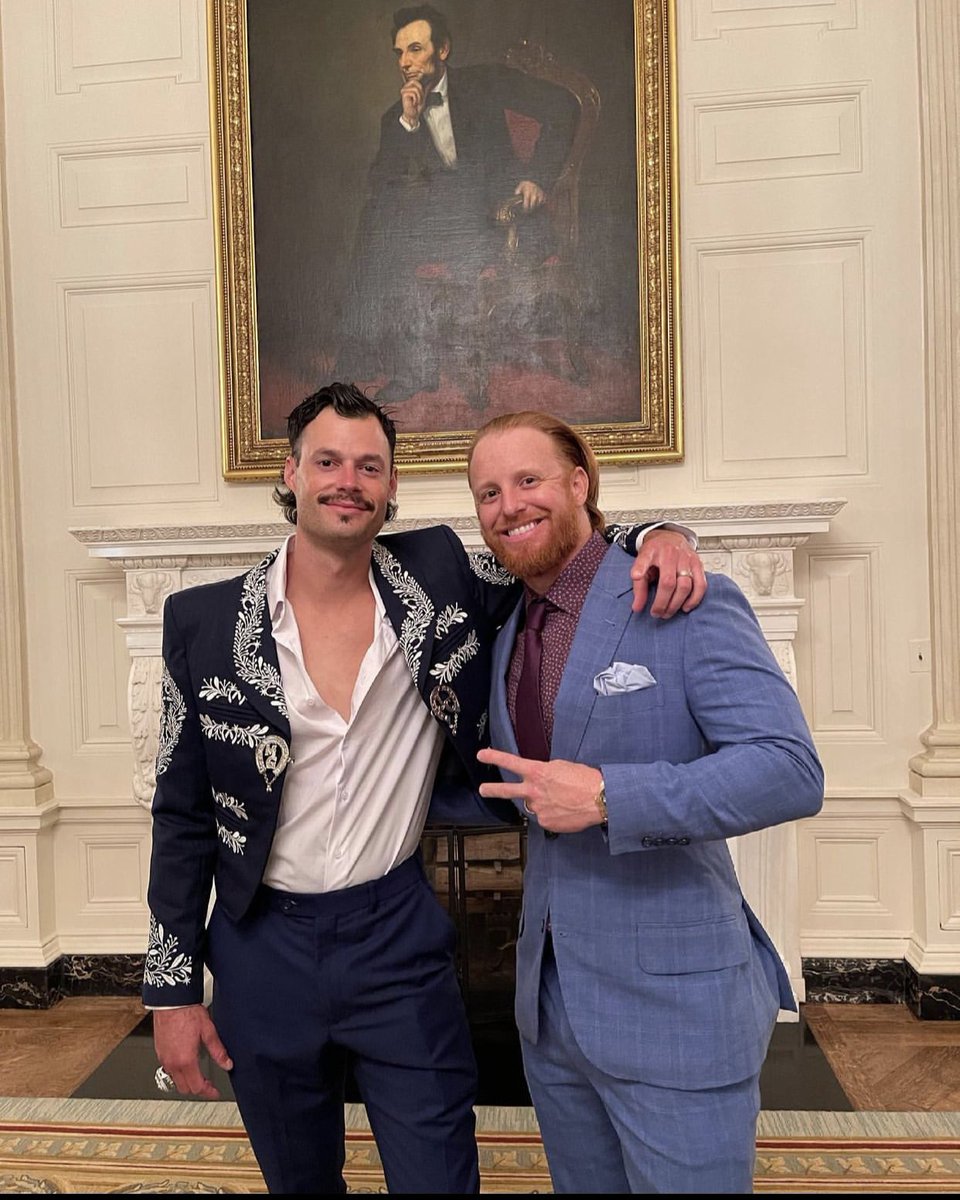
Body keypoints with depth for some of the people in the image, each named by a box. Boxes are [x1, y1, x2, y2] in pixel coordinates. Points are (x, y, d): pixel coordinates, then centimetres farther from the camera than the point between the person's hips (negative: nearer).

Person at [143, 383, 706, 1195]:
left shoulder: (441, 579, -7)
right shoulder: (204, 622, -7)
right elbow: (183, 815, -1)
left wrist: (656, 535, -16)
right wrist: (172, 988, 1)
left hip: (400, 938, -1)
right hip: (263, 951, 2)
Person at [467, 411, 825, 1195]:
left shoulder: (688, 605, -14)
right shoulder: (507, 634, 8)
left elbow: (792, 770, -22)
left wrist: (607, 797, -27)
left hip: (674, 1007, -6)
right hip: (549, 1004, 7)